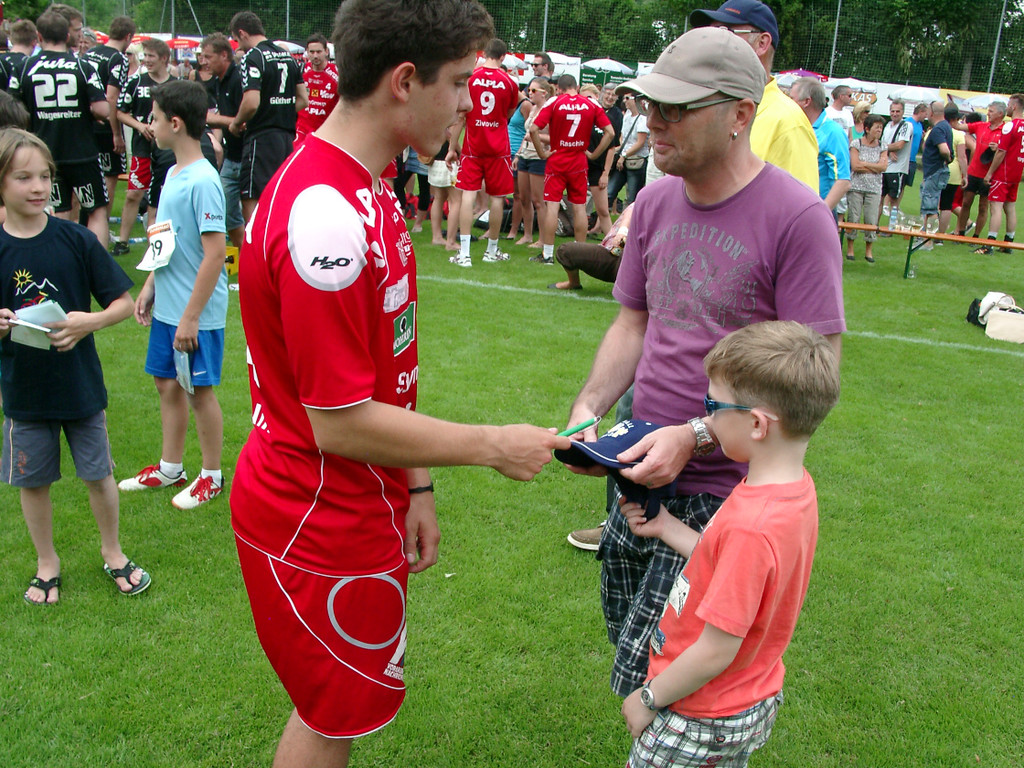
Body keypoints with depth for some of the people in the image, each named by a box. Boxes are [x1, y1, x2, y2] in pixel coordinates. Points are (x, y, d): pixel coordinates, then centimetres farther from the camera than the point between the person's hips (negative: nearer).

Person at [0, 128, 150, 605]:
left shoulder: (76, 239, -8)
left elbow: (122, 302, -5)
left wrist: (88, 322, -23)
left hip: (80, 384, -1)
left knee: (98, 473, 10)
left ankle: (113, 553, 32)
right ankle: (46, 564, 34)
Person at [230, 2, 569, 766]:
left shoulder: (364, 189, 4)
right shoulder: (326, 218, -29)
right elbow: (340, 422, -26)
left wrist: (413, 489, 11)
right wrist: (492, 445, -16)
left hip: (357, 500, 9)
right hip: (319, 525, -9)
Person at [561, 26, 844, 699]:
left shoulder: (797, 216, -15)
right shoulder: (656, 201, 6)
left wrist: (695, 437, -22)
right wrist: (589, 407, -2)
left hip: (722, 488, -6)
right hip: (642, 471, 7)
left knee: (647, 680, -5)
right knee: (626, 635, 17)